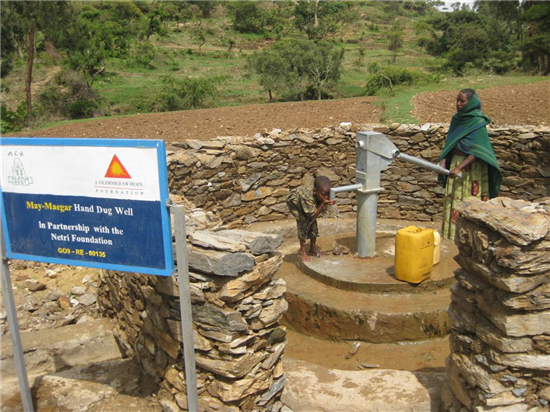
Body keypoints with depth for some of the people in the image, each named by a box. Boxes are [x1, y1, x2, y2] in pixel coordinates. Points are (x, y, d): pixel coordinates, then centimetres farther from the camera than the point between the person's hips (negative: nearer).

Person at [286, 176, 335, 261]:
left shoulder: (321, 196, -28)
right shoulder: (307, 198, -46)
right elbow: (313, 215, -41)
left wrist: (328, 203, -37)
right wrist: (323, 204, -49)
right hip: (294, 202, -6)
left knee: (313, 222, 0)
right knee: (303, 222, -17)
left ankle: (313, 249, 17)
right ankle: (302, 252, -7)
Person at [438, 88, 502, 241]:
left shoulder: (478, 122, -13)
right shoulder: (457, 119, 7)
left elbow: (476, 152, -18)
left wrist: (459, 167, -26)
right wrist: (443, 160, -6)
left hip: (472, 167, -6)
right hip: (455, 163, 6)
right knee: (453, 200, 8)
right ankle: (453, 233, 16)